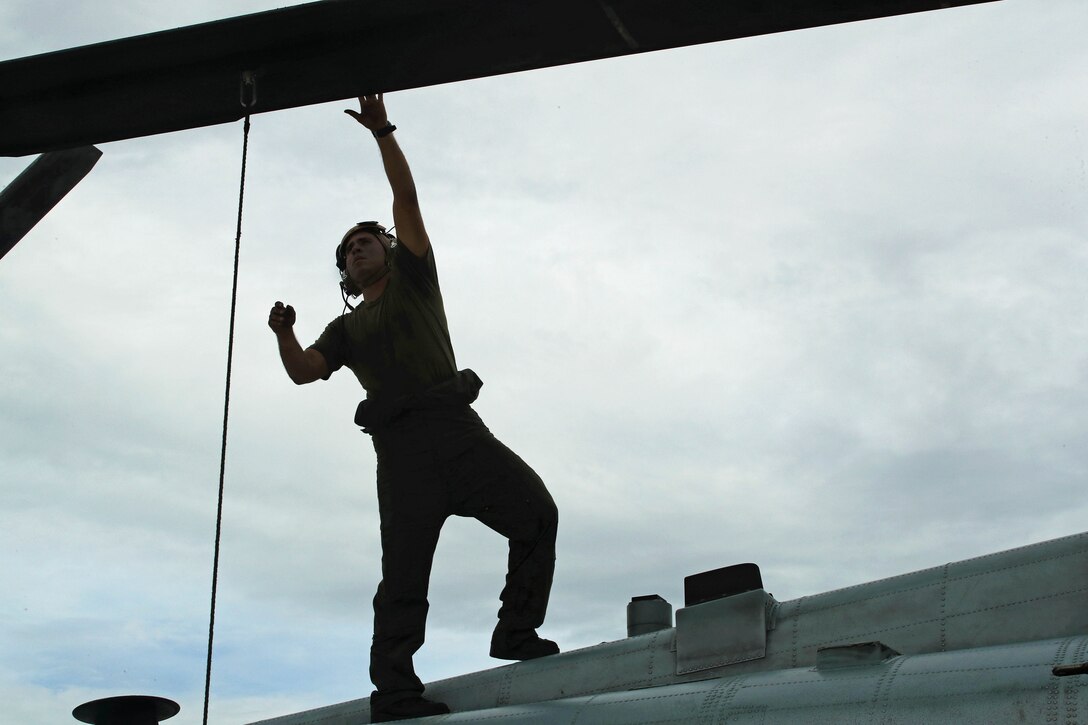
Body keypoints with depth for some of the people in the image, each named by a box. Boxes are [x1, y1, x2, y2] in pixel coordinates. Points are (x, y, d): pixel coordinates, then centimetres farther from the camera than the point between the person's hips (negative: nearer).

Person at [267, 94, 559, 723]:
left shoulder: (413, 278, 21)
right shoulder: (347, 328, 26)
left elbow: (407, 198, 11)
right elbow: (304, 372, 9)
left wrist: (384, 133, 5)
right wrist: (285, 335, -9)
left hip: (456, 428, 0)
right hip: (400, 446, 1)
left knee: (537, 512, -15)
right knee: (405, 571, -6)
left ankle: (518, 630, -3)